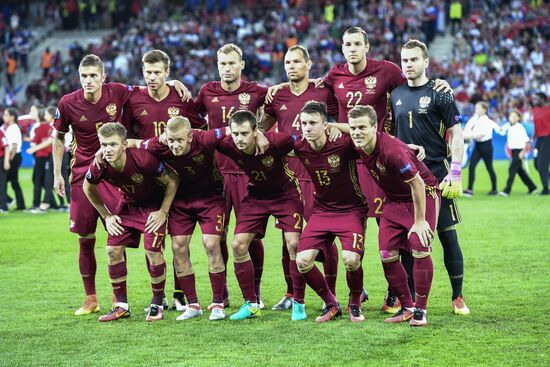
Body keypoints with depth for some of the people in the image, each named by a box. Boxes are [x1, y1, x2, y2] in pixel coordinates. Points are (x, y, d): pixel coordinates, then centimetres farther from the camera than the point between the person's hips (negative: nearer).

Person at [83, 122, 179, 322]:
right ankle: (121, 306, 9)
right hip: (128, 204, 4)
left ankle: (157, 304, 4)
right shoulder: (99, 167, -23)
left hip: (153, 205, -4)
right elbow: (88, 188, 2)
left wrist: (163, 212, -18)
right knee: (113, 250, -4)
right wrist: (106, 215, 0)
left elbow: (172, 181, -19)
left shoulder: (143, 159, -35)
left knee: (153, 251, -15)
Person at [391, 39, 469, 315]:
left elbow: (456, 134, -5)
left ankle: (458, 297, 8)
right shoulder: (396, 95, 11)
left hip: (437, 175, -4)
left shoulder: (438, 93, -3)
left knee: (448, 236, -2)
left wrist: (455, 173, -13)